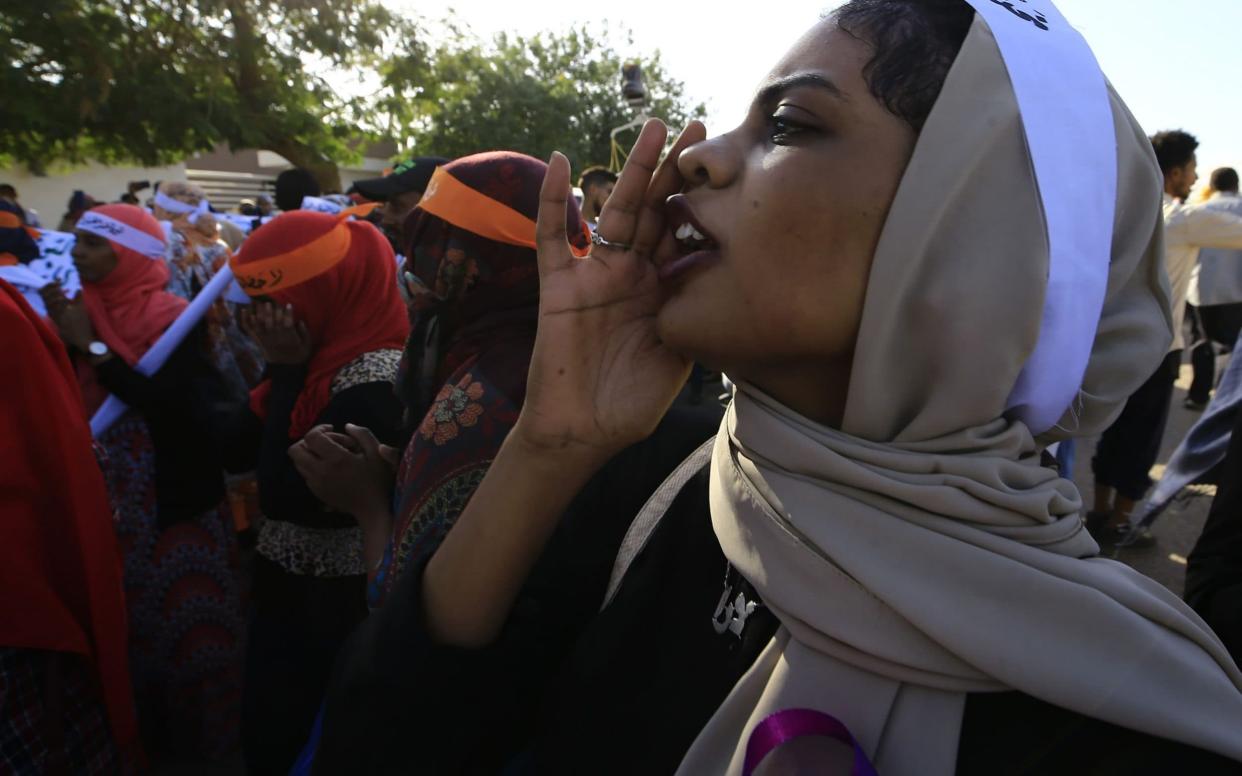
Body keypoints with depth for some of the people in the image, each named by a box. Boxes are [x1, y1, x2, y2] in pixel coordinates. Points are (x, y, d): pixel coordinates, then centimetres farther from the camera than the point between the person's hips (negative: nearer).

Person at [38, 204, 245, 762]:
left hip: (174, 504, -6)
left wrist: (94, 347, -21)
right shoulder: (88, 308, 5)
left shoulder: (172, 318, -14)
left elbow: (174, 410, -25)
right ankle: (143, 729, 36)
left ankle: (198, 733, 29)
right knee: (126, 622, 15)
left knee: (179, 622, 7)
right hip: (109, 502, 6)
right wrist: (63, 337, -10)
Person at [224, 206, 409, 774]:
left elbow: (282, 495, -26)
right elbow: (236, 453, 4)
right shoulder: (321, 354, 3)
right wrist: (284, 368, -7)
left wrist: (287, 371, -21)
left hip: (331, 605, -8)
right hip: (287, 586, 8)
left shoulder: (373, 379, -26)